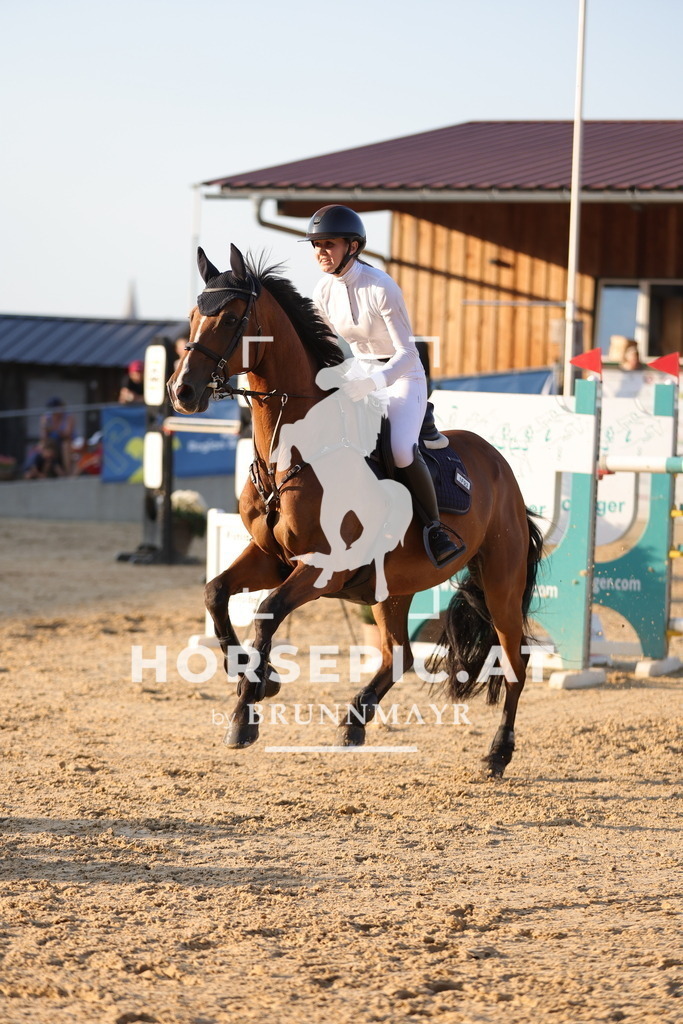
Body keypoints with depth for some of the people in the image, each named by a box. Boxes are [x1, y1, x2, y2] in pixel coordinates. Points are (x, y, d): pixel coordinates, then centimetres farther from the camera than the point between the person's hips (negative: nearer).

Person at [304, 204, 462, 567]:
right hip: (360, 380, 7)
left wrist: (372, 383, -39)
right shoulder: (324, 292, -3)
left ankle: (434, 526, -14)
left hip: (402, 378, -6)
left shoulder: (381, 288, -22)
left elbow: (407, 353, -24)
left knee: (401, 449, -32)